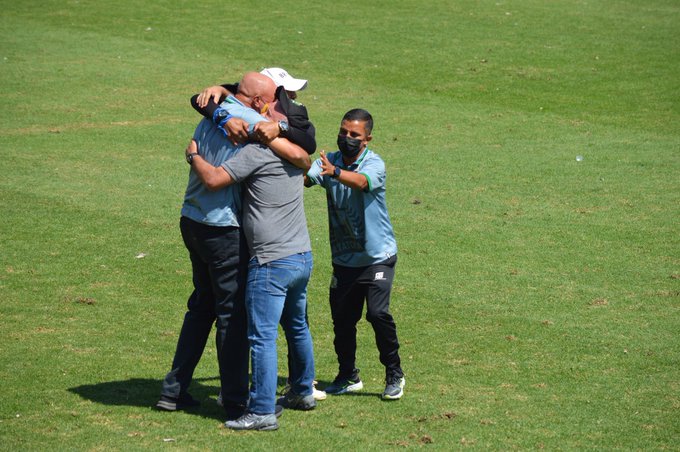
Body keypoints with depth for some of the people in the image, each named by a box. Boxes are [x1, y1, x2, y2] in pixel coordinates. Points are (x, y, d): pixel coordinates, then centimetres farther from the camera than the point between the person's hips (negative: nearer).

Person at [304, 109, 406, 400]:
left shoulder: (374, 163, -13)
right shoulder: (329, 161, 1)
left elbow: (361, 181, -36)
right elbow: (305, 177, -16)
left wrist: (335, 172, -55)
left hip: (377, 256, -5)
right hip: (344, 258, 5)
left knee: (377, 313, -15)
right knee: (341, 318, 8)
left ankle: (394, 375, 1)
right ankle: (348, 376, 26)